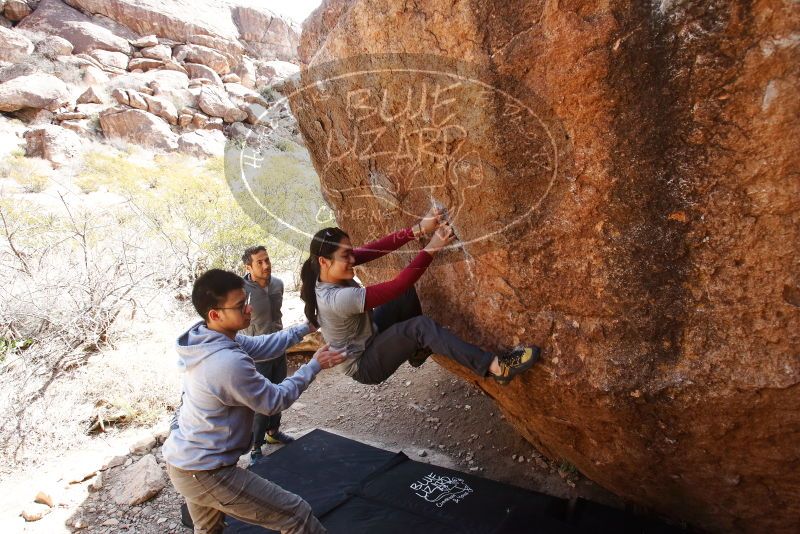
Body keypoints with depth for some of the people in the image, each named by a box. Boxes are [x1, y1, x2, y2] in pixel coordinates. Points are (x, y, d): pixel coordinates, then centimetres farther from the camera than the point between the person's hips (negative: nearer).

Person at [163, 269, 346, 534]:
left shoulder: (206, 338, -4)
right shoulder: (229, 363, -31)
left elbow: (261, 346, 7)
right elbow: (275, 401, -17)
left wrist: (306, 327, 6)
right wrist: (314, 365, -9)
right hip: (204, 472, -9)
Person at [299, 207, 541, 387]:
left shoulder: (326, 271, -13)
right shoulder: (338, 298, -36)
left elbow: (375, 248, -17)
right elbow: (397, 285, -35)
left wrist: (418, 230, -28)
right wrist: (431, 248, -31)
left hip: (369, 337, 9)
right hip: (363, 366, -9)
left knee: (407, 295, 1)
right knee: (421, 326, -28)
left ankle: (417, 350, 21)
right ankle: (495, 366, -28)